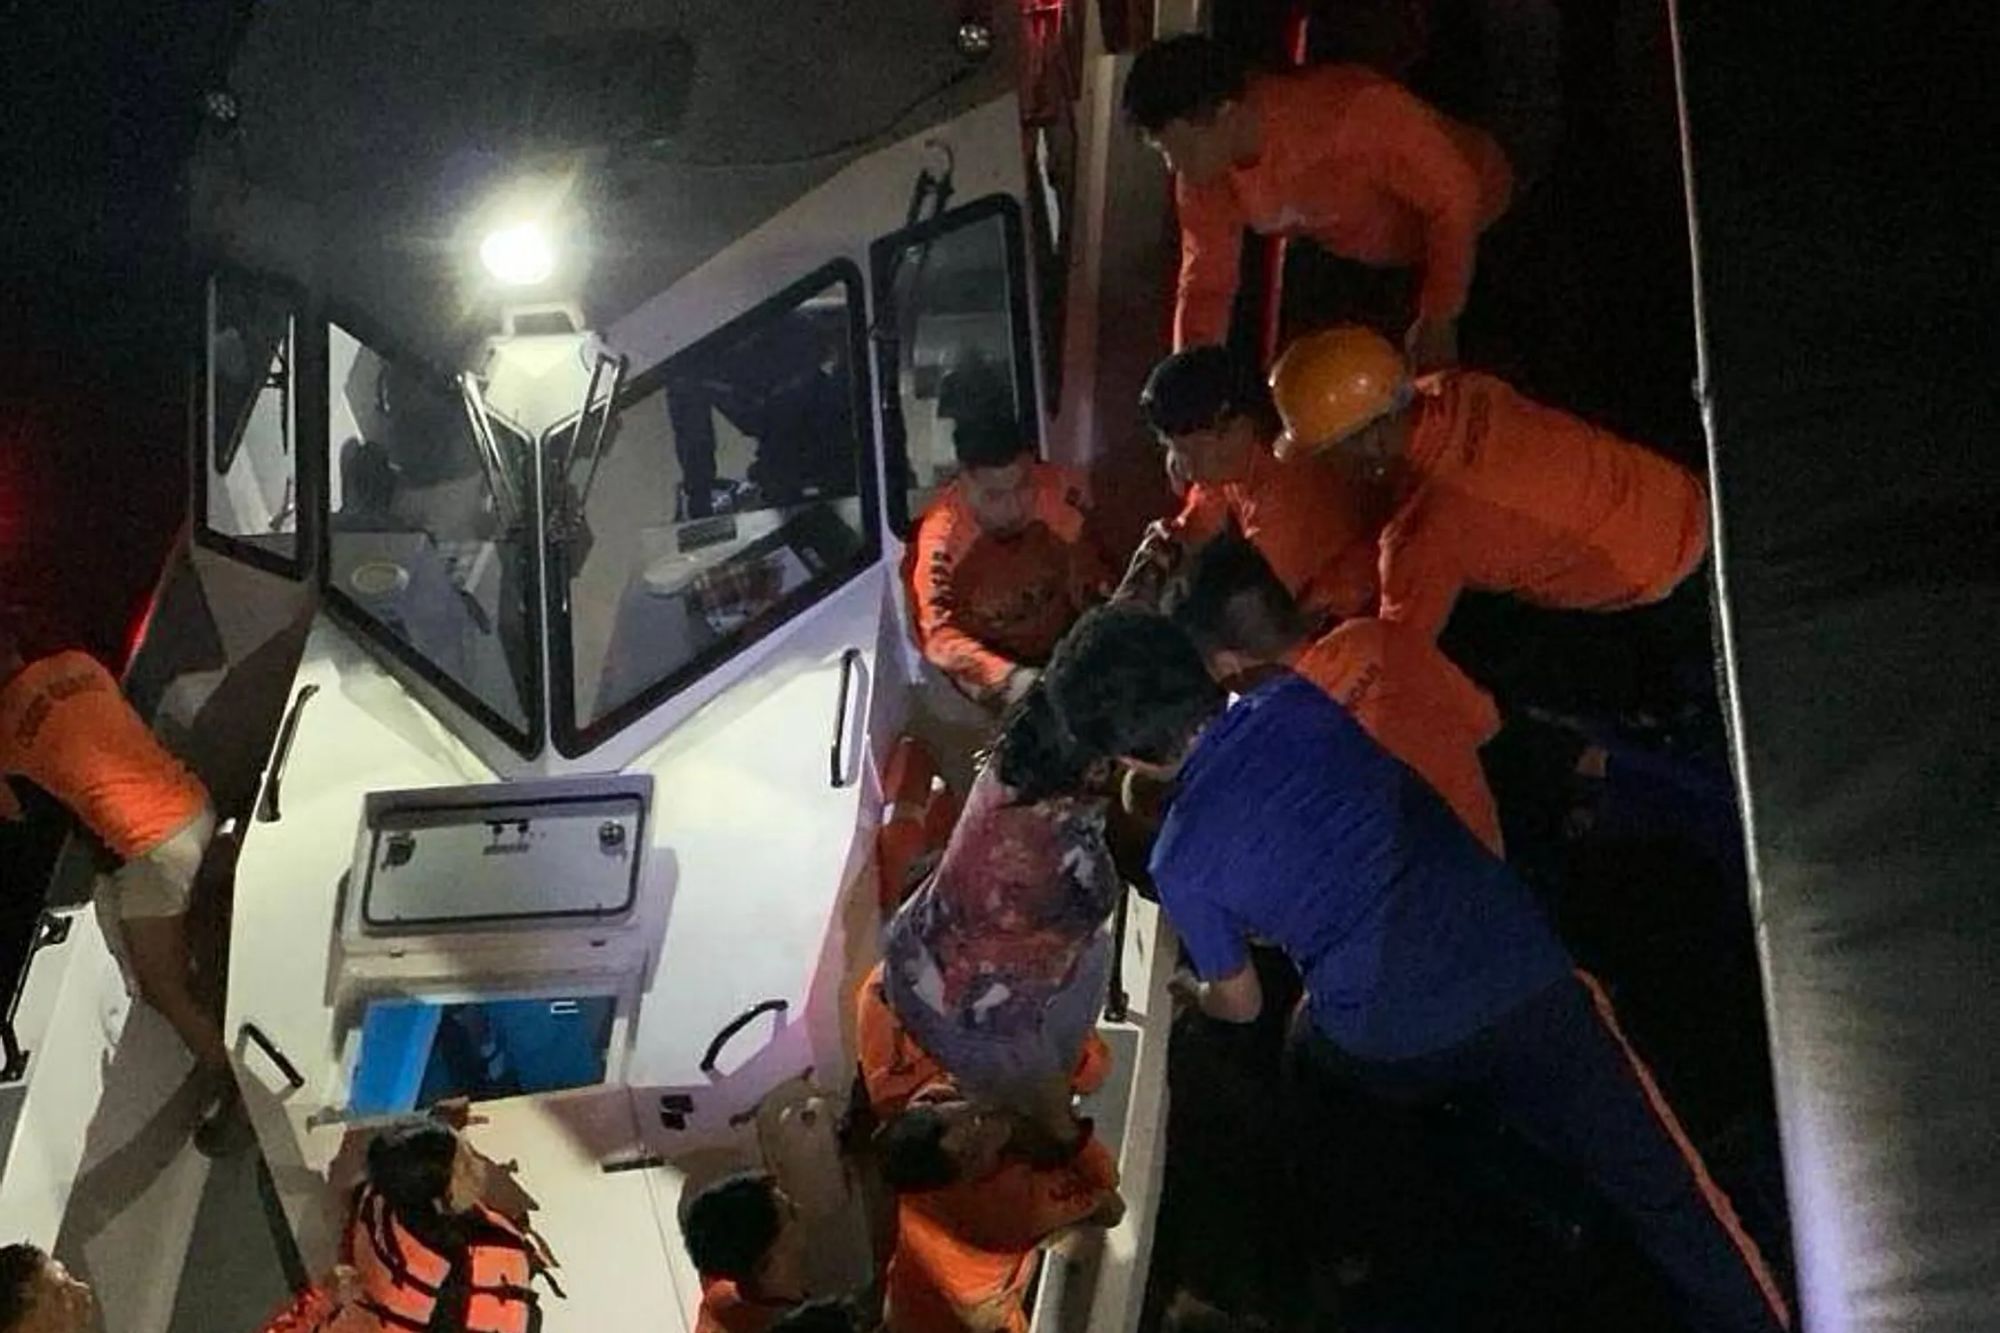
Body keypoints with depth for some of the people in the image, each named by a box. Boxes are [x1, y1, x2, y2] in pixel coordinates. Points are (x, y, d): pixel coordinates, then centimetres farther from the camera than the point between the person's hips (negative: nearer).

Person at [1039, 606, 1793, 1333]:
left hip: (1389, 1053, -1)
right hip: (1521, 977, 2)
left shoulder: (1181, 864, -6)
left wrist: (1187, 997, 34)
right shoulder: (1298, 700, -1)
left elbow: (1241, 1005, 11)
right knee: (1659, 1188, 9)